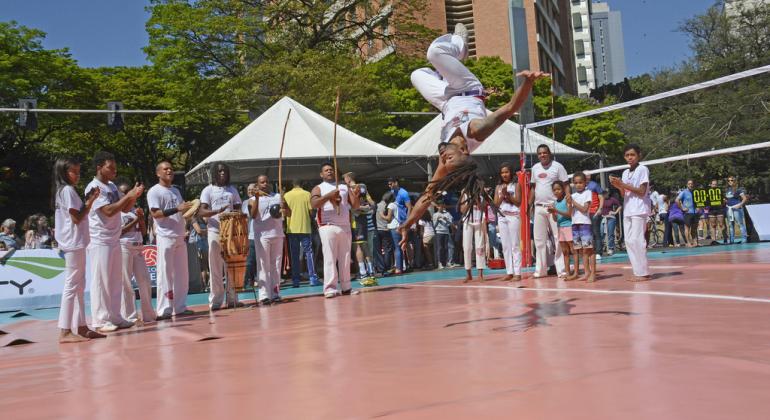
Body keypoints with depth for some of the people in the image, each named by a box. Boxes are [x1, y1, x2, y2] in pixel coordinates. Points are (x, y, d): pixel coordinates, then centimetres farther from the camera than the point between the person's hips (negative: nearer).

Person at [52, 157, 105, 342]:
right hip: (74, 243, -10)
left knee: (79, 286, 11)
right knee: (72, 286, -10)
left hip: (75, 243, 10)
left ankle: (81, 327, 14)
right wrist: (91, 201, -10)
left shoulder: (64, 190, 19)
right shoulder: (68, 190, -11)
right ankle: (65, 331, -10)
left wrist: (87, 201, 9)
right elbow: (77, 218, -16)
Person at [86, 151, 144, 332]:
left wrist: (134, 196, -4)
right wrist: (129, 195, -18)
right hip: (100, 242, -8)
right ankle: (100, 321, 2)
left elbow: (125, 208, 14)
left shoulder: (112, 187, 13)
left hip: (114, 241, 8)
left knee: (116, 281, 11)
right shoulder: (93, 188, -13)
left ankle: (115, 317, 19)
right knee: (100, 282, -4)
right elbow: (109, 210, -22)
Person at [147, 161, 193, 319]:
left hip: (180, 237, 8)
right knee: (165, 274, -6)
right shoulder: (154, 191, -6)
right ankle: (164, 310, -2)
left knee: (181, 273, 9)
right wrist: (177, 209, -22)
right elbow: (155, 214, -16)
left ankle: (180, 307, 15)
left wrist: (189, 208, 6)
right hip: (165, 238, -7)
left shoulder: (176, 190, 18)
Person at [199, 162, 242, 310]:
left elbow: (238, 208, 16)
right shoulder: (208, 190, 4)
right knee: (215, 267, -2)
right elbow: (202, 211, -5)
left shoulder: (232, 189, 15)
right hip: (215, 231, -3)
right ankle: (215, 300, 2)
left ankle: (232, 298, 11)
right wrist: (217, 211, -22)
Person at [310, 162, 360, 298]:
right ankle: (330, 288, -8)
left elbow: (355, 205, 11)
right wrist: (329, 195, -24)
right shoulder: (318, 188, 5)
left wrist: (356, 195, -10)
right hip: (328, 227, -4)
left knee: (345, 258, 7)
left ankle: (346, 287, 13)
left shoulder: (344, 187, 16)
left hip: (345, 226, 4)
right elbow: (314, 204, -14)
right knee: (330, 258, -8)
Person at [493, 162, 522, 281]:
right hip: (501, 217, 4)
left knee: (515, 245, -5)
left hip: (513, 216, -4)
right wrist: (502, 195, -7)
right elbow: (496, 204, 8)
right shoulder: (498, 187, 13)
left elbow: (518, 202, -4)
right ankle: (509, 272, 7)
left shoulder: (516, 185, 3)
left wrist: (508, 195, -12)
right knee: (505, 246, 3)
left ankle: (517, 273, -5)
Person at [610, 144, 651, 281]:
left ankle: (643, 272, -6)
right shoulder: (625, 173, 16)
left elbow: (642, 191, -11)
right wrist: (619, 186, -3)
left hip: (639, 210, -7)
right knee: (629, 241, 4)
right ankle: (638, 272, 9)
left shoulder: (643, 169, -4)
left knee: (636, 240, -12)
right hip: (627, 210, 7)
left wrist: (623, 185, -16)